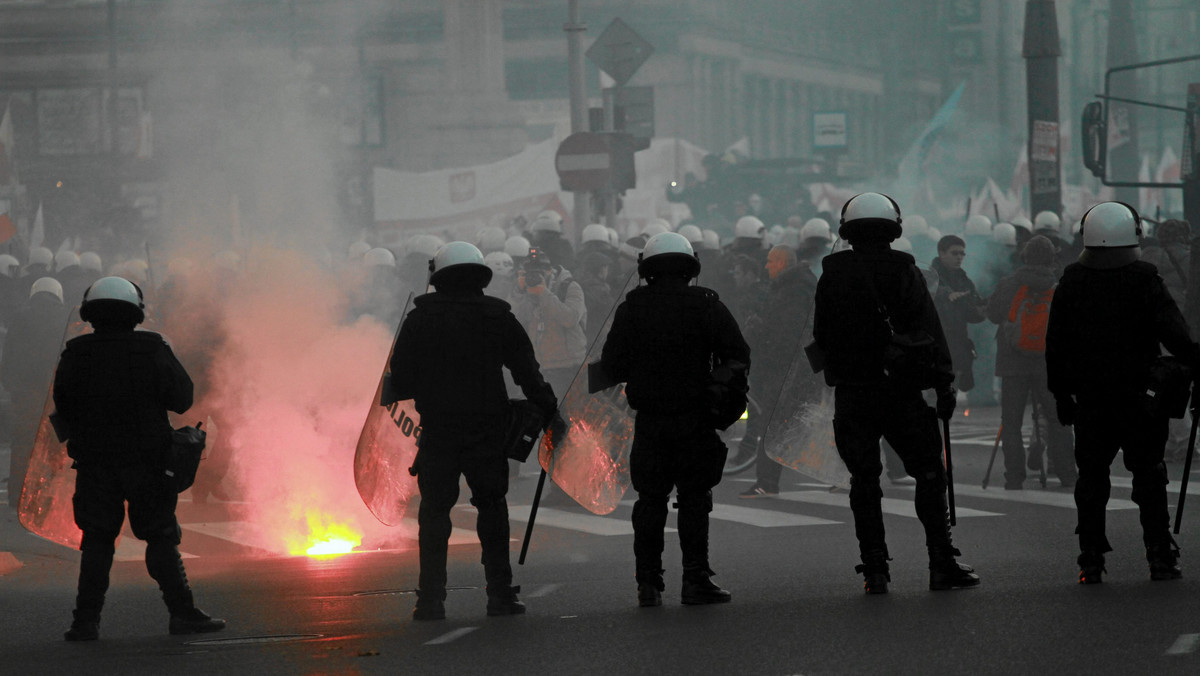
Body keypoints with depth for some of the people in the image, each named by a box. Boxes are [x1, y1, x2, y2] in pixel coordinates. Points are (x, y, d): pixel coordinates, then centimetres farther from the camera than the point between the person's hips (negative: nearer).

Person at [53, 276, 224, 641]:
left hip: (94, 463, 1)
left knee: (96, 542, 6)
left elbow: (63, 406, 3)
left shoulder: (76, 354, -4)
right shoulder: (153, 350, -6)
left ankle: (86, 620, 1)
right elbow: (182, 399, -1)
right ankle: (182, 612, 3)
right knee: (162, 539, 6)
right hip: (147, 459, -1)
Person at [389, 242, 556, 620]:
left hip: (438, 430, -1)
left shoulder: (419, 321, 0)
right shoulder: (499, 320, 3)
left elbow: (401, 383, -1)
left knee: (435, 510, 4)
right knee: (492, 507, 11)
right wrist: (551, 413, 10)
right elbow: (528, 375, 1)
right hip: (488, 430, 1)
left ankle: (431, 598, -1)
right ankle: (500, 593, 8)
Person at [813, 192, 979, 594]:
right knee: (929, 473, 6)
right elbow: (930, 331, -8)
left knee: (864, 481, 5)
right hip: (901, 391, -2)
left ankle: (874, 569, 1)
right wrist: (943, 384, -7)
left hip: (852, 394, 2)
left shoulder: (832, 276, 2)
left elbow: (820, 337, 6)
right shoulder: (905, 271, -4)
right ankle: (941, 564, 2)